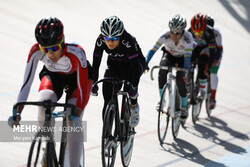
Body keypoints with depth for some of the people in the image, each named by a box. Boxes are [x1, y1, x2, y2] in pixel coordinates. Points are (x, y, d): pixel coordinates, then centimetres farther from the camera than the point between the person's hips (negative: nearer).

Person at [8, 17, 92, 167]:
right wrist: (17, 111, -38)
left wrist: (76, 114, -48)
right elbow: (27, 82, -29)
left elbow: (83, 88, -36)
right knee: (44, 103, -29)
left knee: (73, 122, -21)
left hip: (78, 76, -2)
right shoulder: (36, 51, -32)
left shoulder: (76, 52, -39)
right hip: (53, 75, 2)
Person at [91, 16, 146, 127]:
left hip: (134, 63, -3)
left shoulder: (128, 41, -36)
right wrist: (94, 84, -32)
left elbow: (134, 64, -38)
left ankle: (134, 105, -8)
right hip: (114, 64, 3)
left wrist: (134, 87, -46)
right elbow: (95, 63, -23)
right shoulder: (100, 41, -26)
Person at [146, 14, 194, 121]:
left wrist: (186, 73, -51)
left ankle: (184, 106, 2)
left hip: (182, 57, -2)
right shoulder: (166, 36, -31)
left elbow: (188, 56, -39)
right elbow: (153, 49, -33)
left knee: (180, 80, -21)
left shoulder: (187, 38, -35)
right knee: (162, 71, -28)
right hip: (169, 55, 2)